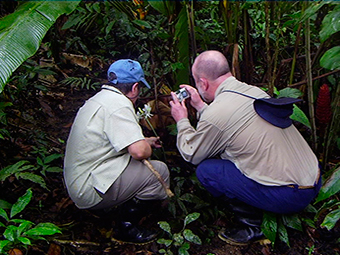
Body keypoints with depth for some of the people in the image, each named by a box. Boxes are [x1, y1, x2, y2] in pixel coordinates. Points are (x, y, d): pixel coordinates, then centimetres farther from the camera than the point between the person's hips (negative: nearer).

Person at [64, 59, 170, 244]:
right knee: (159, 171, -10)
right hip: (90, 191, -10)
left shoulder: (98, 99, 14)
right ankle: (126, 227, 0)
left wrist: (144, 141, 33)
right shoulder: (118, 104, -17)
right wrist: (148, 148, -3)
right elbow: (139, 151, -26)